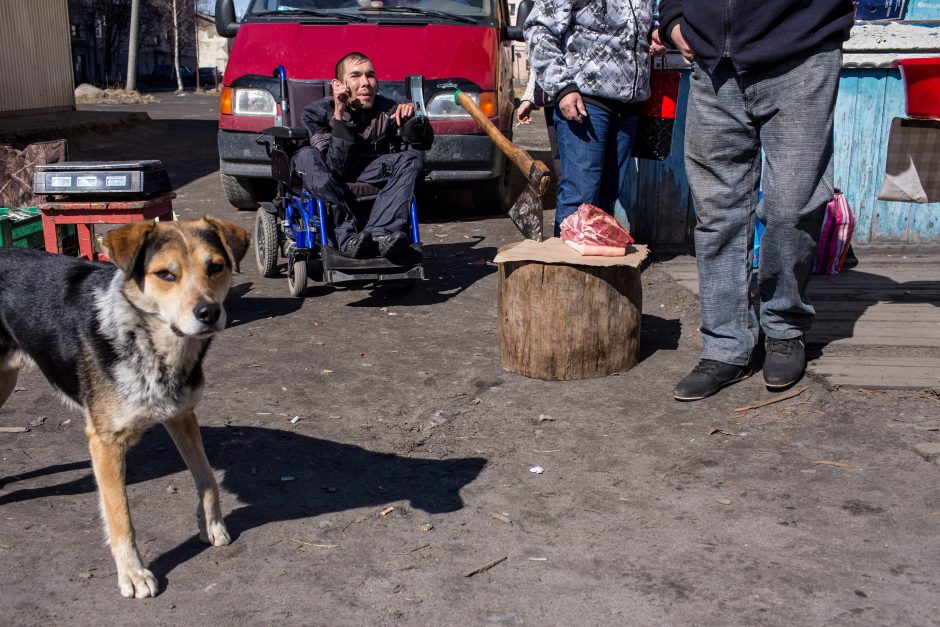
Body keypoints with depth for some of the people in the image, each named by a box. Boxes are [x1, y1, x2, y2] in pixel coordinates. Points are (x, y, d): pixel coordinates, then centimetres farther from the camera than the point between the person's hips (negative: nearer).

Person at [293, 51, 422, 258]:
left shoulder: (386, 110, -5)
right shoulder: (317, 112, -14)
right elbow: (335, 167, -25)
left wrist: (410, 117, -21)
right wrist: (339, 115, -32)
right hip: (328, 181, -2)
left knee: (412, 159, -20)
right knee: (306, 157, -32)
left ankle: (378, 234, -40)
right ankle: (347, 237, -43)